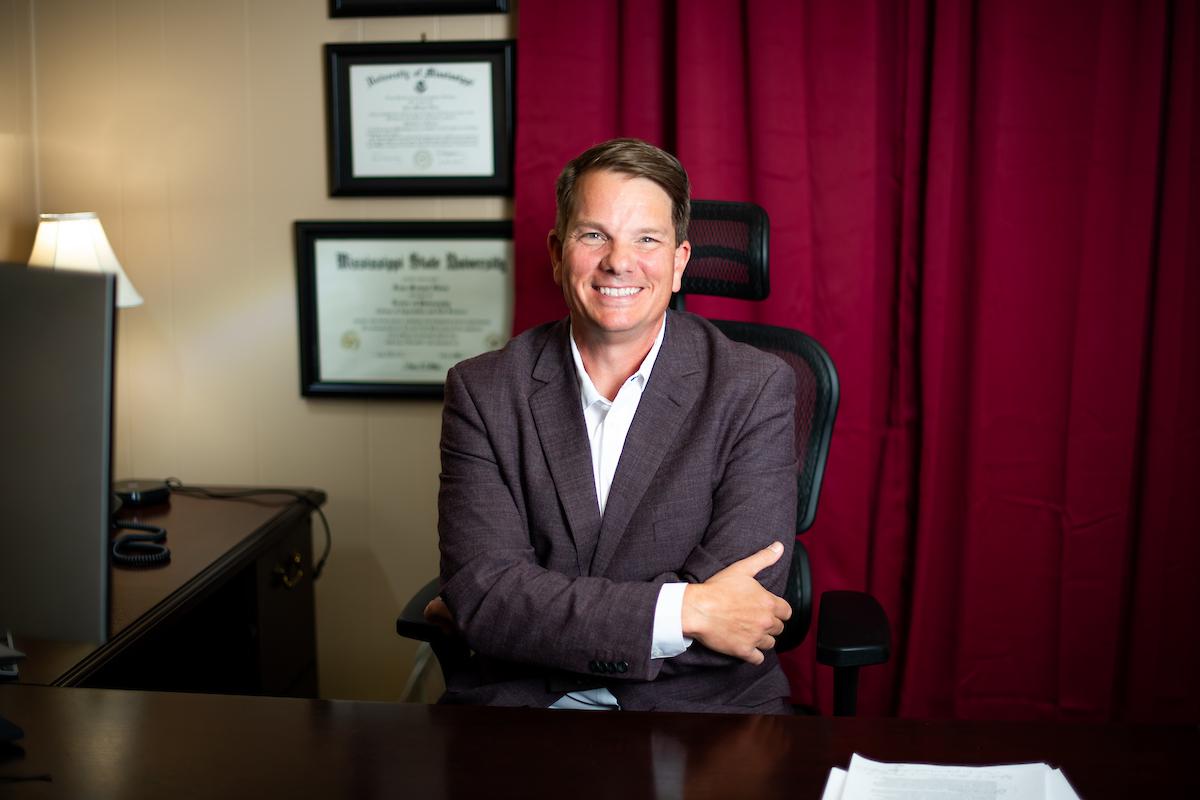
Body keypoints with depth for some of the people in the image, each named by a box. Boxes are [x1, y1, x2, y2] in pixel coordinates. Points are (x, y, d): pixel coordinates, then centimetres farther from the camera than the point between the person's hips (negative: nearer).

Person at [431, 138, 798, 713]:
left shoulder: (756, 390, -3)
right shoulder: (483, 391, 2)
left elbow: (746, 606, -12)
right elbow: (479, 587, -9)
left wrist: (520, 612, -9)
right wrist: (684, 611, -18)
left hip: (700, 707, 2)